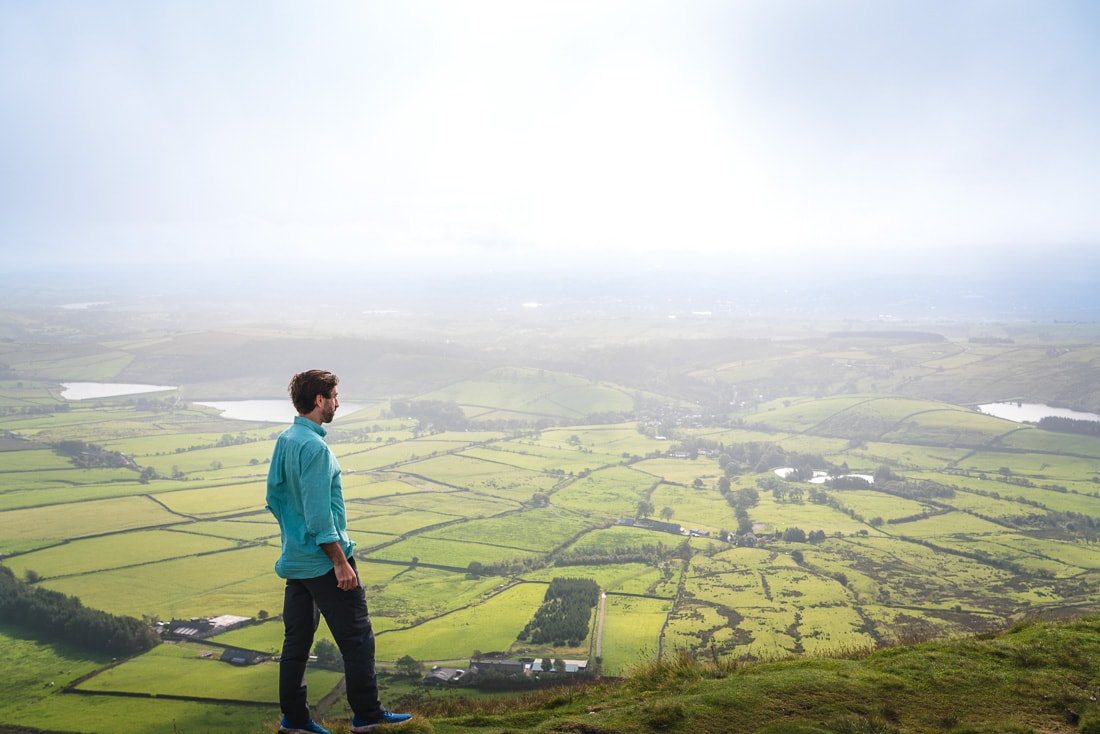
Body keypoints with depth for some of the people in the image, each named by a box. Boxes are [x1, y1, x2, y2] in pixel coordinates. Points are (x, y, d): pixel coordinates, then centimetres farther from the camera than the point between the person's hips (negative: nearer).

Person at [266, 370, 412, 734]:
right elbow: (319, 515, -23)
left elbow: (274, 500, 15)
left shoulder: (283, 441, 7)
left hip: (293, 561, 9)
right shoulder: (315, 447, -21)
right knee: (357, 638, 3)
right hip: (324, 562, -9)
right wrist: (340, 562, -18)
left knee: (297, 640, 13)